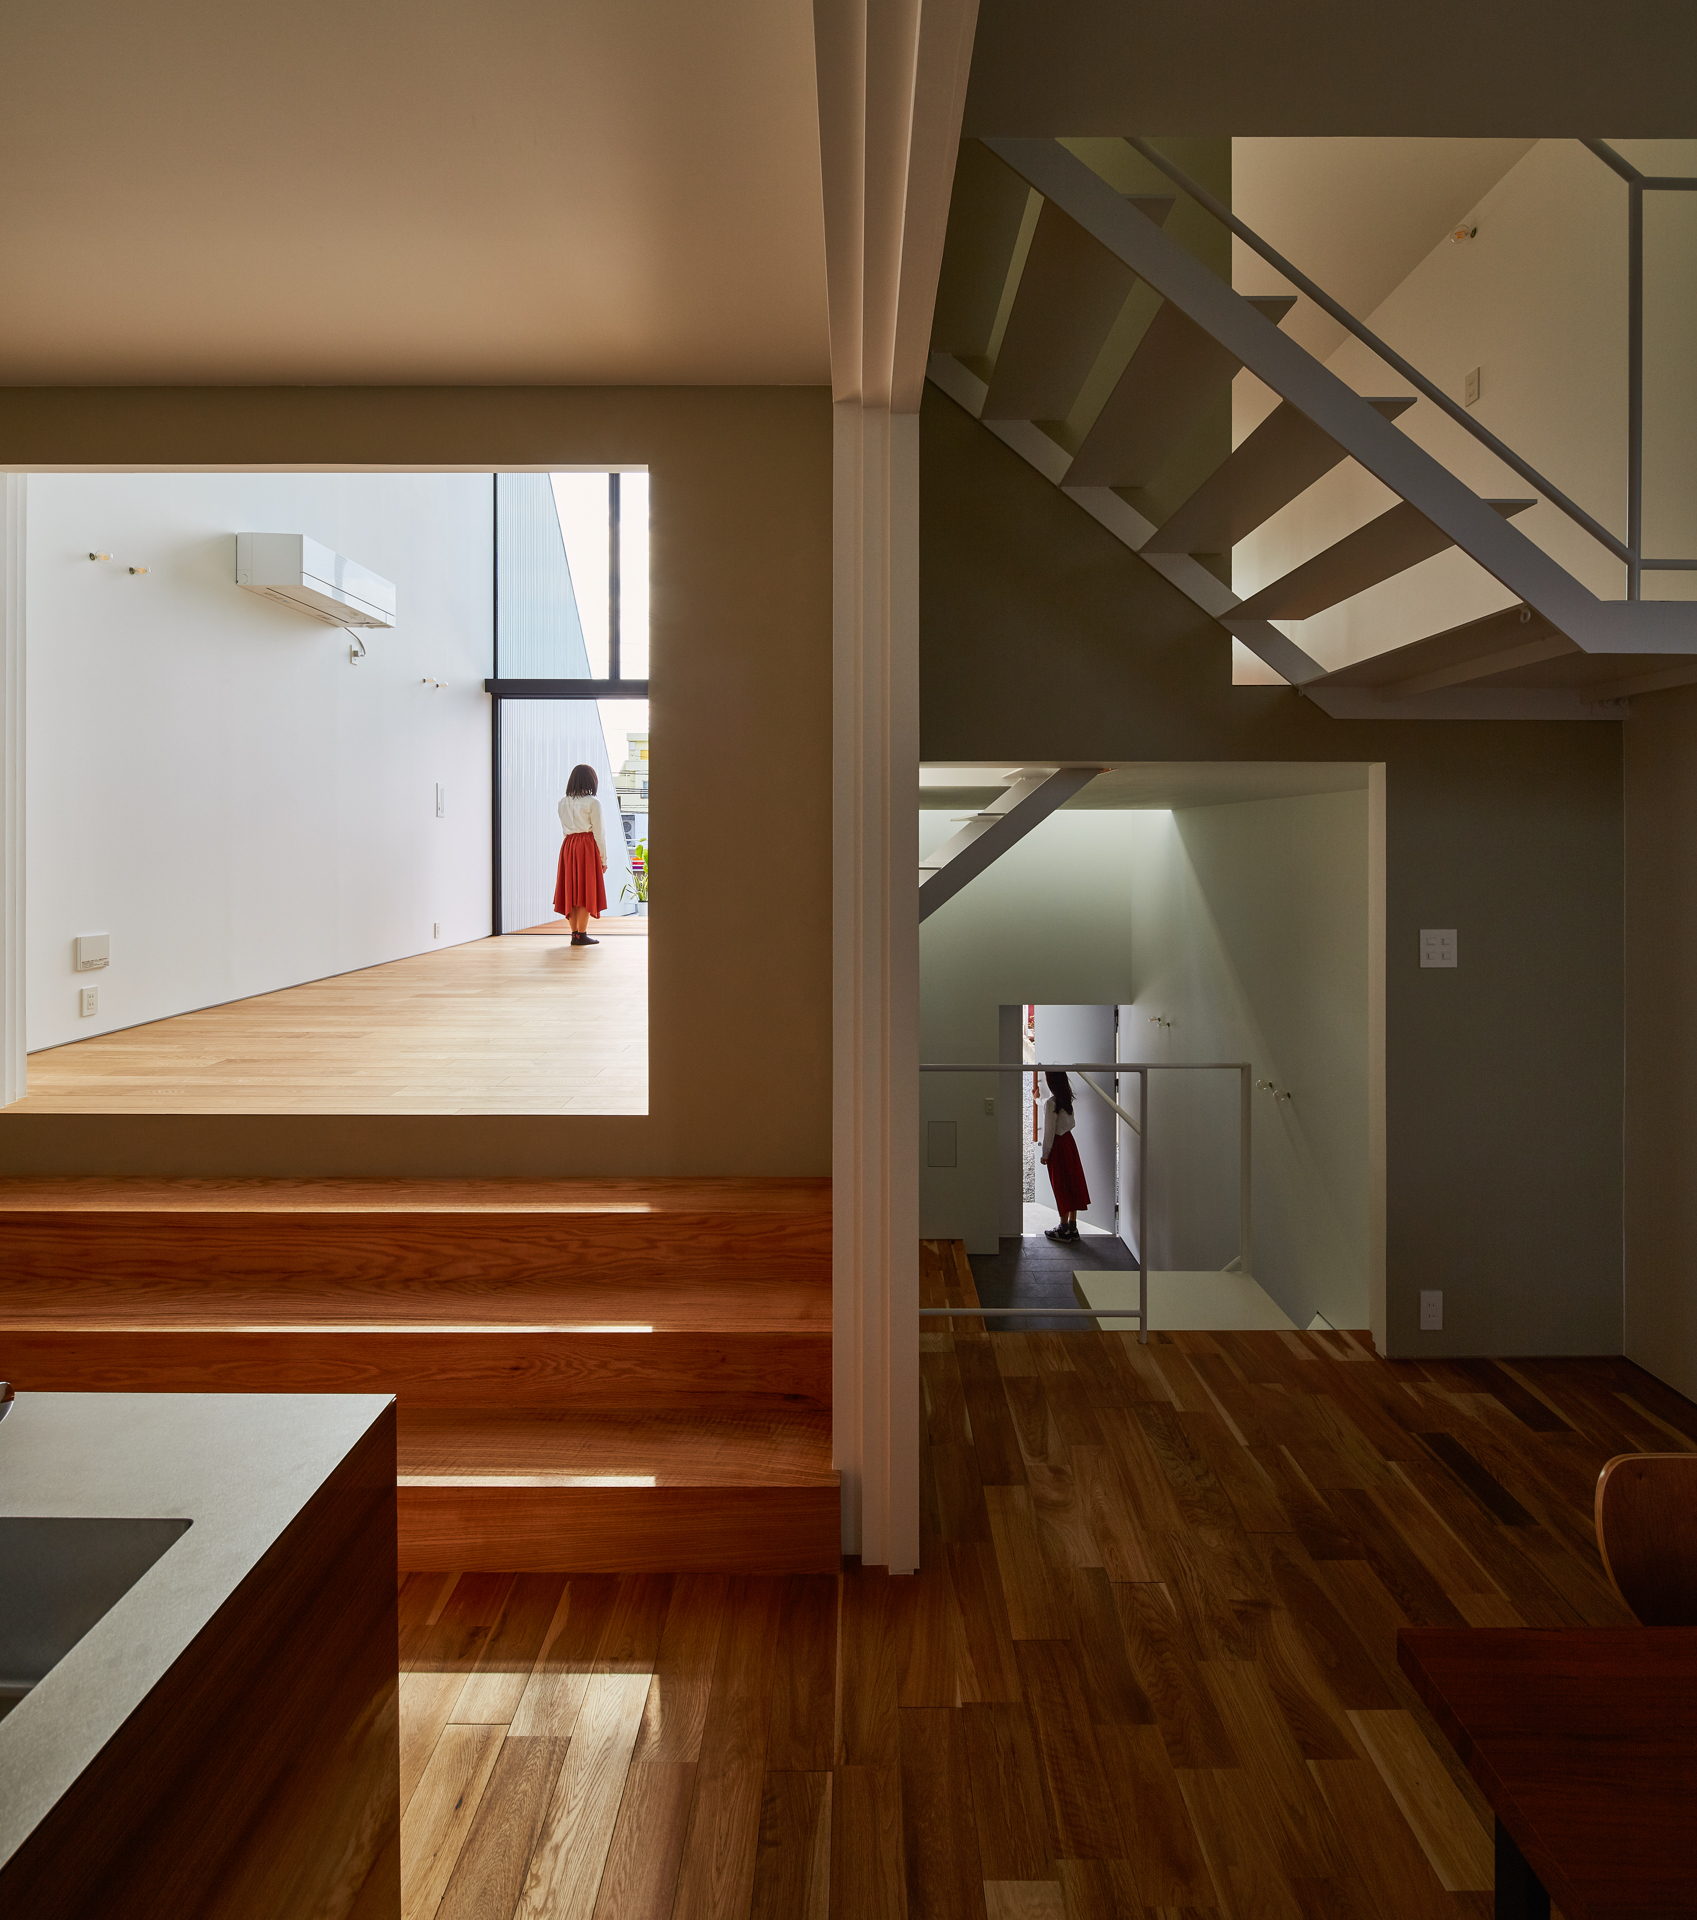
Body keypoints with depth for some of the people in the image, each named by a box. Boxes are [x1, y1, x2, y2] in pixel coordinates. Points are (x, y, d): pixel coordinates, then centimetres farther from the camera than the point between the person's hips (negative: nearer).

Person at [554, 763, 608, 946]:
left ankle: (574, 933, 9)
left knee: (571, 889, 8)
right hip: (587, 847, -5)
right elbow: (598, 833, -7)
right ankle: (582, 934, -3)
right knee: (586, 890, -2)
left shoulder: (563, 803, 10)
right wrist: (603, 859, -2)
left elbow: (564, 829, 10)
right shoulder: (593, 803, -7)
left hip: (568, 846, 5)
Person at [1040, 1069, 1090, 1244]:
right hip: (1069, 1140, 7)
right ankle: (1073, 1227, 16)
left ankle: (1064, 1229, 5)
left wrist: (1045, 1154, -8)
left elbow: (1049, 1131, -18)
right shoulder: (1067, 1098, 3)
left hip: (1058, 1145, -7)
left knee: (1061, 1187, 0)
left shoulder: (1050, 1102, -20)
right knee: (1072, 1183, 10)